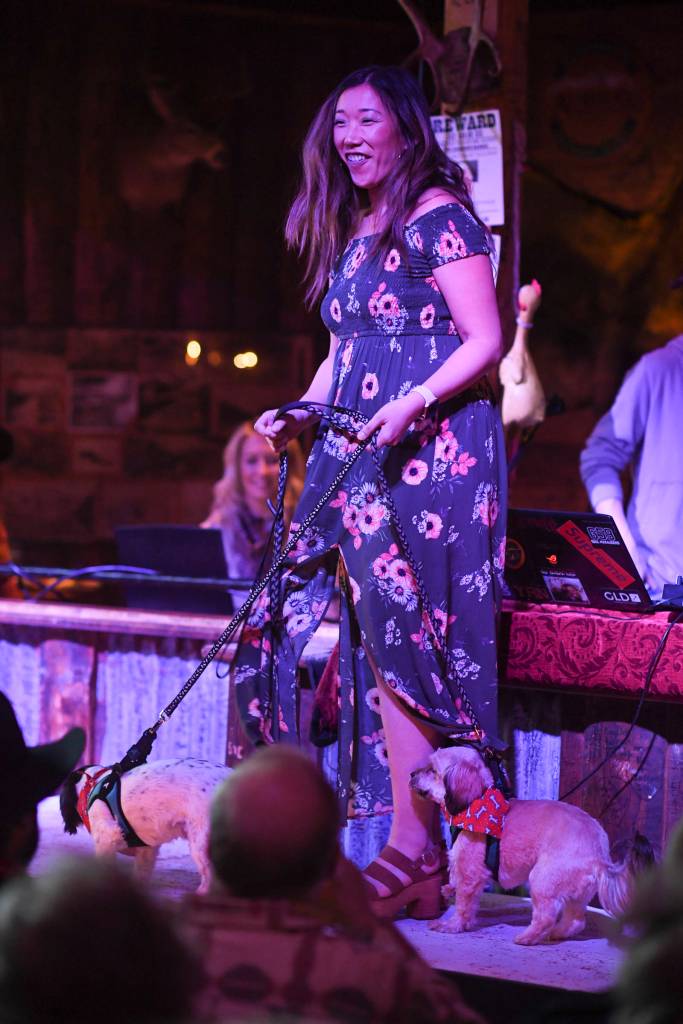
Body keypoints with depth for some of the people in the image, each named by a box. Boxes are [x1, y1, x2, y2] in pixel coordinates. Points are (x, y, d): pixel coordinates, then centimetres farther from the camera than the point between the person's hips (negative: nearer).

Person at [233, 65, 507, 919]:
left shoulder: (438, 215, -6)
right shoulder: (356, 230, 20)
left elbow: (484, 342, -12)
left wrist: (412, 405, -23)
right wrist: (300, 413, 10)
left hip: (432, 451, -8)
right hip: (360, 457, 8)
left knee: (402, 636, -12)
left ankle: (414, 852, -11)